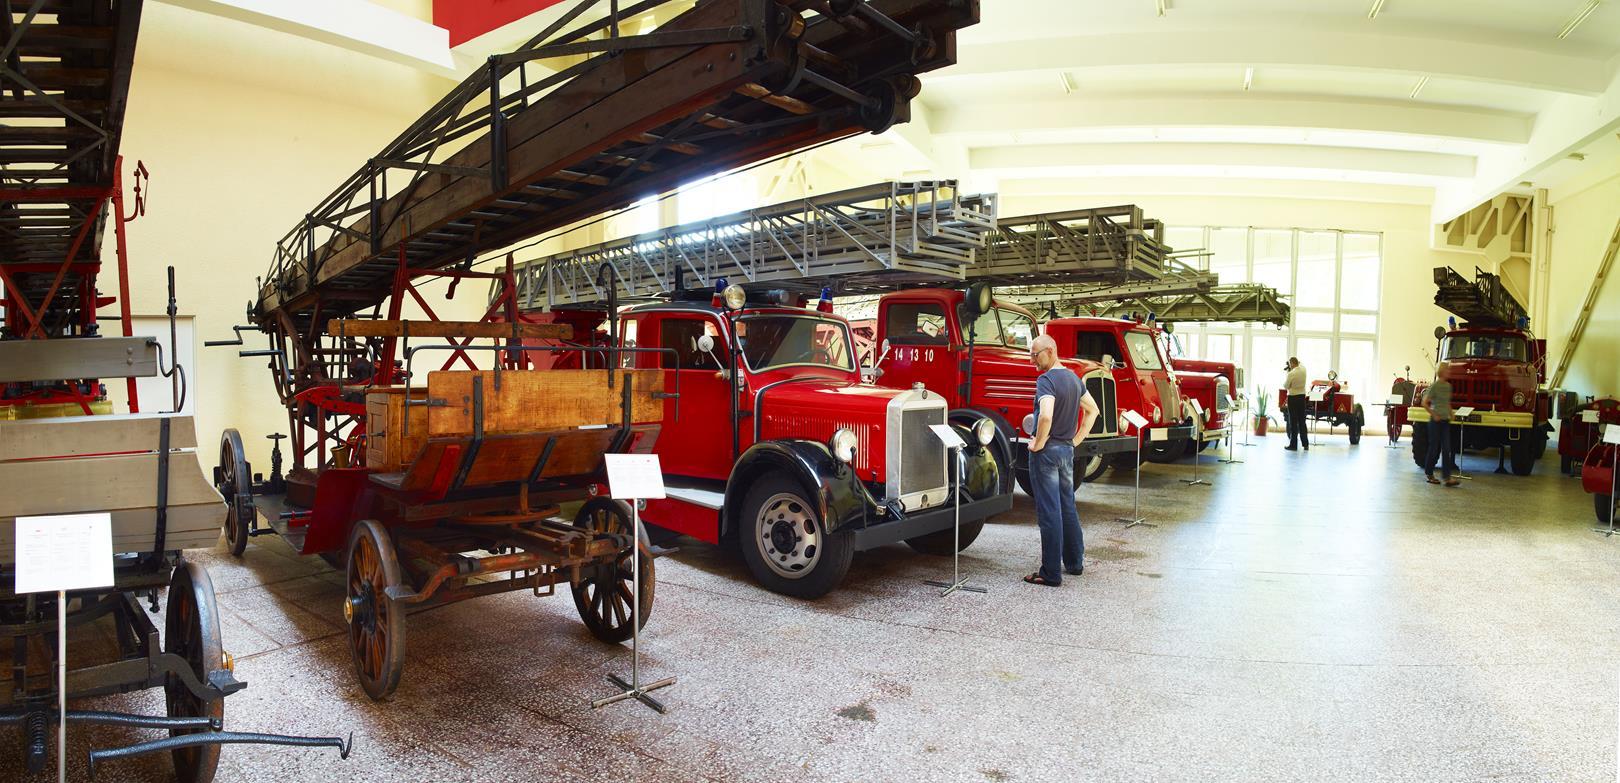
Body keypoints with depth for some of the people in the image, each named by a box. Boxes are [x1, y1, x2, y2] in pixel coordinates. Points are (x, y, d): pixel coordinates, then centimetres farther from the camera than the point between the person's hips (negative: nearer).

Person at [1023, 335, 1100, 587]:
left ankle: (1051, 574, 2)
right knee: (1068, 508, 19)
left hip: (1046, 452, -8)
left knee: (1049, 513, -4)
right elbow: (1093, 410, 21)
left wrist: (1038, 443, -18)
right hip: (1067, 450, 8)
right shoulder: (1073, 378, 10)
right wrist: (1076, 439, 18)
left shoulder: (1046, 380, -17)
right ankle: (1074, 563, 29)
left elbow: (1046, 416, -32)